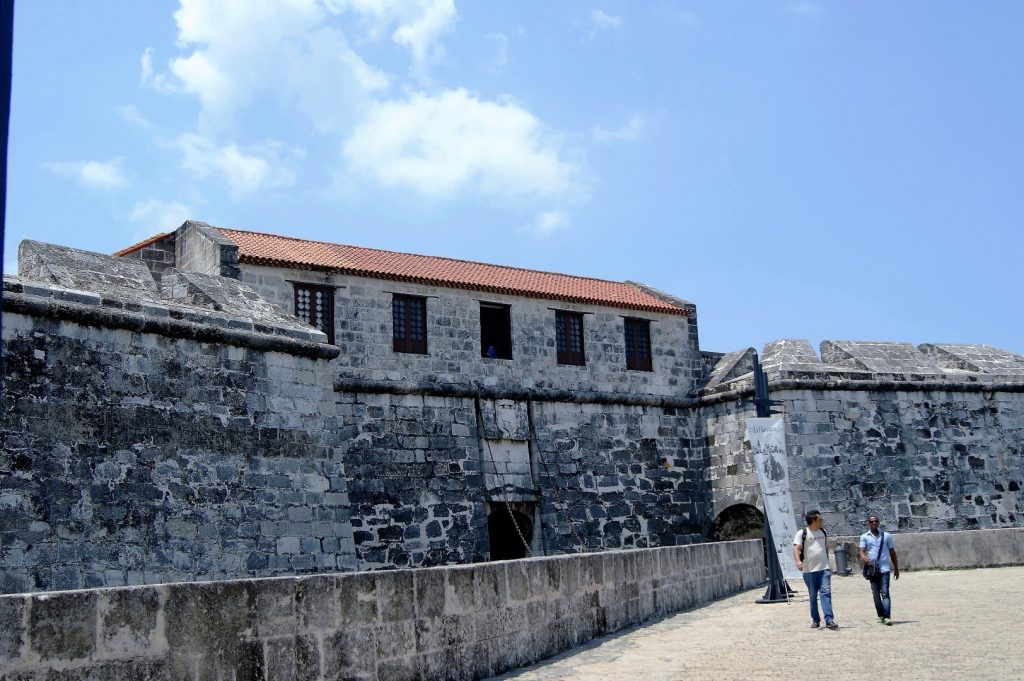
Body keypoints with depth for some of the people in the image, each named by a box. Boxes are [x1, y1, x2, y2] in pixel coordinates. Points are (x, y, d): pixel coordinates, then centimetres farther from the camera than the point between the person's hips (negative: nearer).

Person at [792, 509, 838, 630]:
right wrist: (798, 561, -31)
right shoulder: (802, 533, -6)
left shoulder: (822, 532, 11)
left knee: (826, 592, -10)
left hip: (824, 569, 3)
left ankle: (829, 620, -15)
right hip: (809, 570, -3)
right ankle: (815, 620, 17)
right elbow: (796, 548, -15)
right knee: (813, 596, 6)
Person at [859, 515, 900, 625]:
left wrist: (896, 568, 13)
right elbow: (862, 550, -4)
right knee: (876, 593, 8)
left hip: (884, 569, -1)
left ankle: (887, 617, -18)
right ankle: (881, 615, 20)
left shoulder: (887, 536, 9)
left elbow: (892, 553, 13)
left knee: (885, 593, -12)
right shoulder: (864, 537, 8)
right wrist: (863, 556, -28)